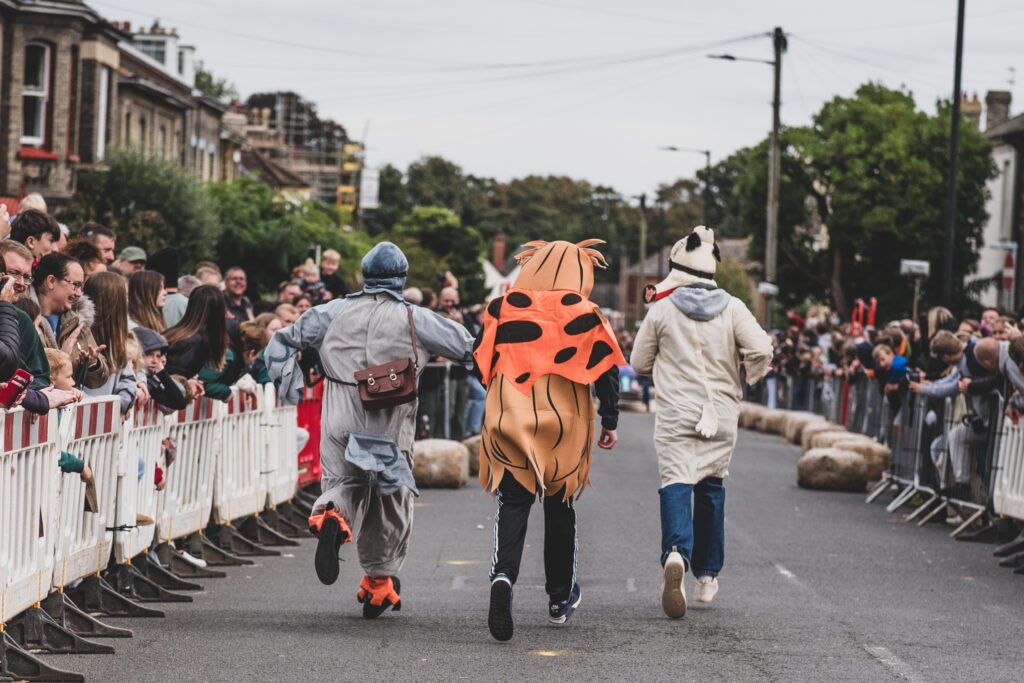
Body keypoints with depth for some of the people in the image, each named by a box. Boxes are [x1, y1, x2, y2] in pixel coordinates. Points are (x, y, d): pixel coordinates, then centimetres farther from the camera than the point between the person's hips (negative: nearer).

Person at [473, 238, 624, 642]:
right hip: (565, 426, 0)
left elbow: (482, 363, 6)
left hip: (509, 423, 0)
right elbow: (607, 370, -3)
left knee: (513, 504, 0)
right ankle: (560, 598, 23)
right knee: (560, 507, 14)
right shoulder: (584, 314, -1)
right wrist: (610, 422, 6)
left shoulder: (502, 309, 3)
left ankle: (504, 573, -28)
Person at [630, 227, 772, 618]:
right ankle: (707, 574, 22)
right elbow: (761, 350, -9)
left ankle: (676, 551, -37)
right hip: (721, 415, 2)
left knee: (676, 483, -9)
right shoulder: (732, 308, -1)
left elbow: (639, 362, 6)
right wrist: (746, 378, 11)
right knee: (712, 487, 17)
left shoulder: (661, 310, -3)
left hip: (675, 414, -2)